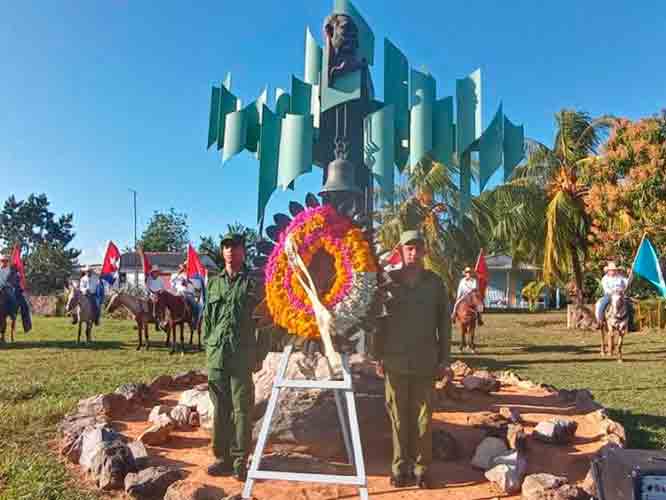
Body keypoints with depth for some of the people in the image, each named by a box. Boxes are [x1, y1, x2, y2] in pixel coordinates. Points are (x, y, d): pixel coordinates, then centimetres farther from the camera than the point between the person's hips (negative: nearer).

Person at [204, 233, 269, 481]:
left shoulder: (252, 283, 1)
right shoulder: (214, 283, 14)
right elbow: (206, 317, 18)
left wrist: (259, 355, -5)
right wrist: (207, 345, 9)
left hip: (242, 356, -4)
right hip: (216, 356, 4)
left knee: (242, 410, 1)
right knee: (220, 409, 11)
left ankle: (240, 460, 11)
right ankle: (222, 456, 23)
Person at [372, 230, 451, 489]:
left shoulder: (434, 282, 3)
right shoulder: (388, 280, 1)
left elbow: (444, 323, 5)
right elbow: (378, 320, 3)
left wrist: (444, 359, 2)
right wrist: (378, 356, 0)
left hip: (425, 362, 0)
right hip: (395, 361, 0)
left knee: (423, 416, 6)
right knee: (398, 415, 8)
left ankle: (421, 467, 18)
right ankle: (400, 467, 20)